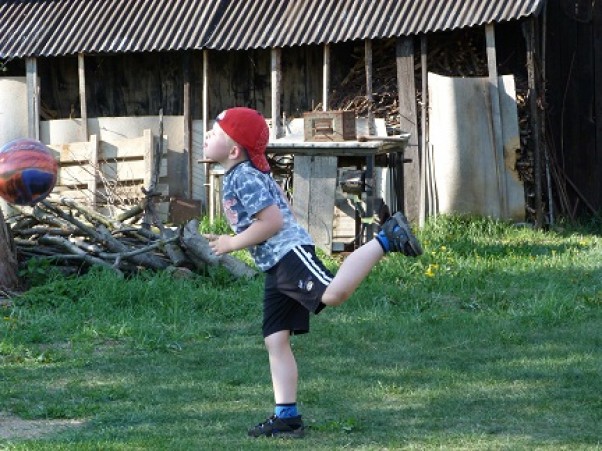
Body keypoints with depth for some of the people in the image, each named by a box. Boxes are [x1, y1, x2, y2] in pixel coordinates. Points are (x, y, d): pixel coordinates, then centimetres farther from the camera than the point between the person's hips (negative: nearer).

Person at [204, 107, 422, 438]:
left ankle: (386, 240, -15)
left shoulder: (243, 177, -10)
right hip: (274, 268, 10)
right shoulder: (236, 177, 22)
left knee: (334, 293, -32)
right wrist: (228, 240, 22)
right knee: (275, 340, 6)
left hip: (290, 253, -10)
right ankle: (286, 416, 7)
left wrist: (233, 243, -10)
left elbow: (273, 221, -19)